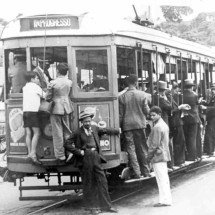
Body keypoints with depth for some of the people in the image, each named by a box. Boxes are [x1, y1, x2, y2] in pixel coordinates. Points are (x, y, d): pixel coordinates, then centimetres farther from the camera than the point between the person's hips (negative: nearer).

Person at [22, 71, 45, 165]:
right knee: (36, 133, -7)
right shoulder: (35, 87, -1)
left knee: (28, 133, 5)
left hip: (25, 111, 7)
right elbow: (45, 96, 8)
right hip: (33, 111, -7)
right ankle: (33, 153, -15)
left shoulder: (25, 87, 16)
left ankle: (29, 153, 2)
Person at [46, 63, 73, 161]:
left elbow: (47, 97, -6)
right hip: (66, 107, 5)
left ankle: (60, 155, 5)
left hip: (56, 108, -5)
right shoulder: (69, 82, 0)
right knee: (67, 131, 15)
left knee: (57, 132, 2)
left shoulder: (53, 83, -14)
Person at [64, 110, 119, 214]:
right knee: (88, 183, 2)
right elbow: (67, 145, -6)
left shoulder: (94, 128, 10)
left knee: (102, 181, 3)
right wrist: (79, 152, -11)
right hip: (85, 158, -4)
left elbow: (106, 130, 27)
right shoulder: (78, 133, -4)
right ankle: (92, 207, 12)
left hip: (96, 157, 4)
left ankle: (106, 206, 9)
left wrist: (118, 131, 39)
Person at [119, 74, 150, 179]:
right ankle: (146, 172, 15)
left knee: (131, 150, 3)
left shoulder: (122, 97, -4)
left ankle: (136, 173, -1)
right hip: (140, 124, 1)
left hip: (127, 126, -1)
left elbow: (120, 115, -1)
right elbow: (146, 111, -1)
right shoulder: (142, 94, -5)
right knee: (142, 149, 11)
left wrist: (119, 126, 8)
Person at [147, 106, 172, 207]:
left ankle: (164, 200, -4)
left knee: (161, 179, -6)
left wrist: (149, 156, -9)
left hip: (158, 156, -10)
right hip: (164, 155, 10)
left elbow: (155, 144, -19)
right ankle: (167, 199, 17)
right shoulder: (164, 125, 13)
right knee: (165, 178, 13)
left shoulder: (157, 127, -18)